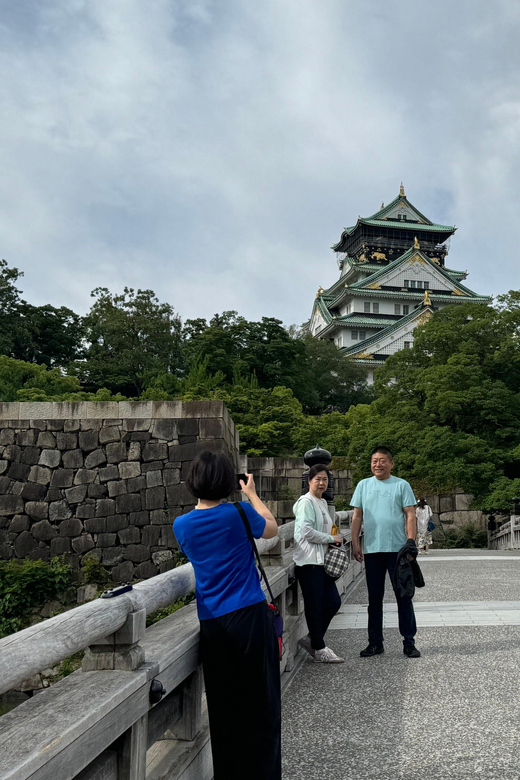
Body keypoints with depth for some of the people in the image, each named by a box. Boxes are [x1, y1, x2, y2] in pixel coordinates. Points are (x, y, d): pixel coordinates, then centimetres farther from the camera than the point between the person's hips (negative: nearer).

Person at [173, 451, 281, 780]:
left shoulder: (182, 524, 3)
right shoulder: (238, 514, -7)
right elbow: (272, 528, 13)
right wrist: (252, 494, 25)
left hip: (211, 625, 4)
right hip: (250, 617, -3)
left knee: (223, 708, 13)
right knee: (261, 706, 6)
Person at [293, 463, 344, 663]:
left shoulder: (322, 503, 19)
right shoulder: (306, 502, -10)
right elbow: (306, 531, -19)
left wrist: (332, 542, 9)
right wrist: (331, 539, -10)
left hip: (321, 560, 9)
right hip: (308, 561, -9)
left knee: (333, 602, 8)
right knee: (314, 606, -1)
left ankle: (312, 639, 22)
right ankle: (319, 650, 10)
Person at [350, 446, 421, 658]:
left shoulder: (401, 485, 3)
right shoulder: (363, 485, 10)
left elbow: (410, 516, 0)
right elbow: (357, 517, 11)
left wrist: (411, 543, -9)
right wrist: (355, 543, 3)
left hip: (398, 549, -2)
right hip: (372, 550, 3)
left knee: (404, 595, 2)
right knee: (374, 597, 9)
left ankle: (409, 641, 12)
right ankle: (375, 642, 18)